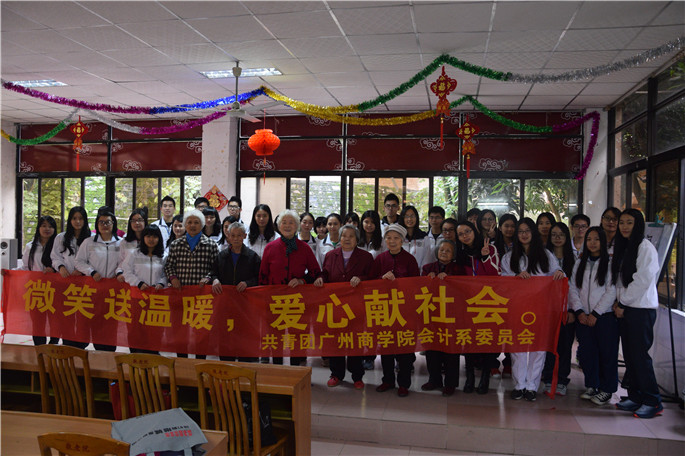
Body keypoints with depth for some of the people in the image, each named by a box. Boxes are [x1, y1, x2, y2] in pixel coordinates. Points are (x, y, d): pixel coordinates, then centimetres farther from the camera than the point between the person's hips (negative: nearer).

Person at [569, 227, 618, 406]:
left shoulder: (610, 263, -2)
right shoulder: (580, 263, 13)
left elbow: (611, 291, -8)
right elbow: (572, 288, 8)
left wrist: (595, 314, -11)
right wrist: (579, 311, -5)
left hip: (604, 316, -4)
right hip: (583, 317, 4)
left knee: (606, 353, 0)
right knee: (587, 352, 7)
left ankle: (606, 390, 12)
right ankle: (591, 386, 21)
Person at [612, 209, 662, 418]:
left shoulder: (645, 247, -9)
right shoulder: (622, 247, 16)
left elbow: (642, 280, -15)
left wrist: (622, 303, -10)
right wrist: (618, 301, 3)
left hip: (641, 308, -8)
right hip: (624, 308, 8)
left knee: (640, 354, -6)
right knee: (629, 354, 9)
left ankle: (652, 401, 3)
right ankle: (635, 397, 18)